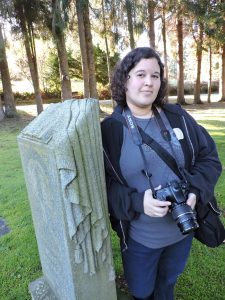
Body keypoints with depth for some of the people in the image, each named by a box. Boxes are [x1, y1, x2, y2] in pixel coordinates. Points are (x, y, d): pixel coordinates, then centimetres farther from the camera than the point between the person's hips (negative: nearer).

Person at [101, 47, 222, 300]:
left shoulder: (177, 117, -5)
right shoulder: (109, 129, -14)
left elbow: (209, 157, 1)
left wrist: (195, 191, -16)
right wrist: (136, 201, -27)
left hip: (183, 228, 3)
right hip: (139, 237, -2)